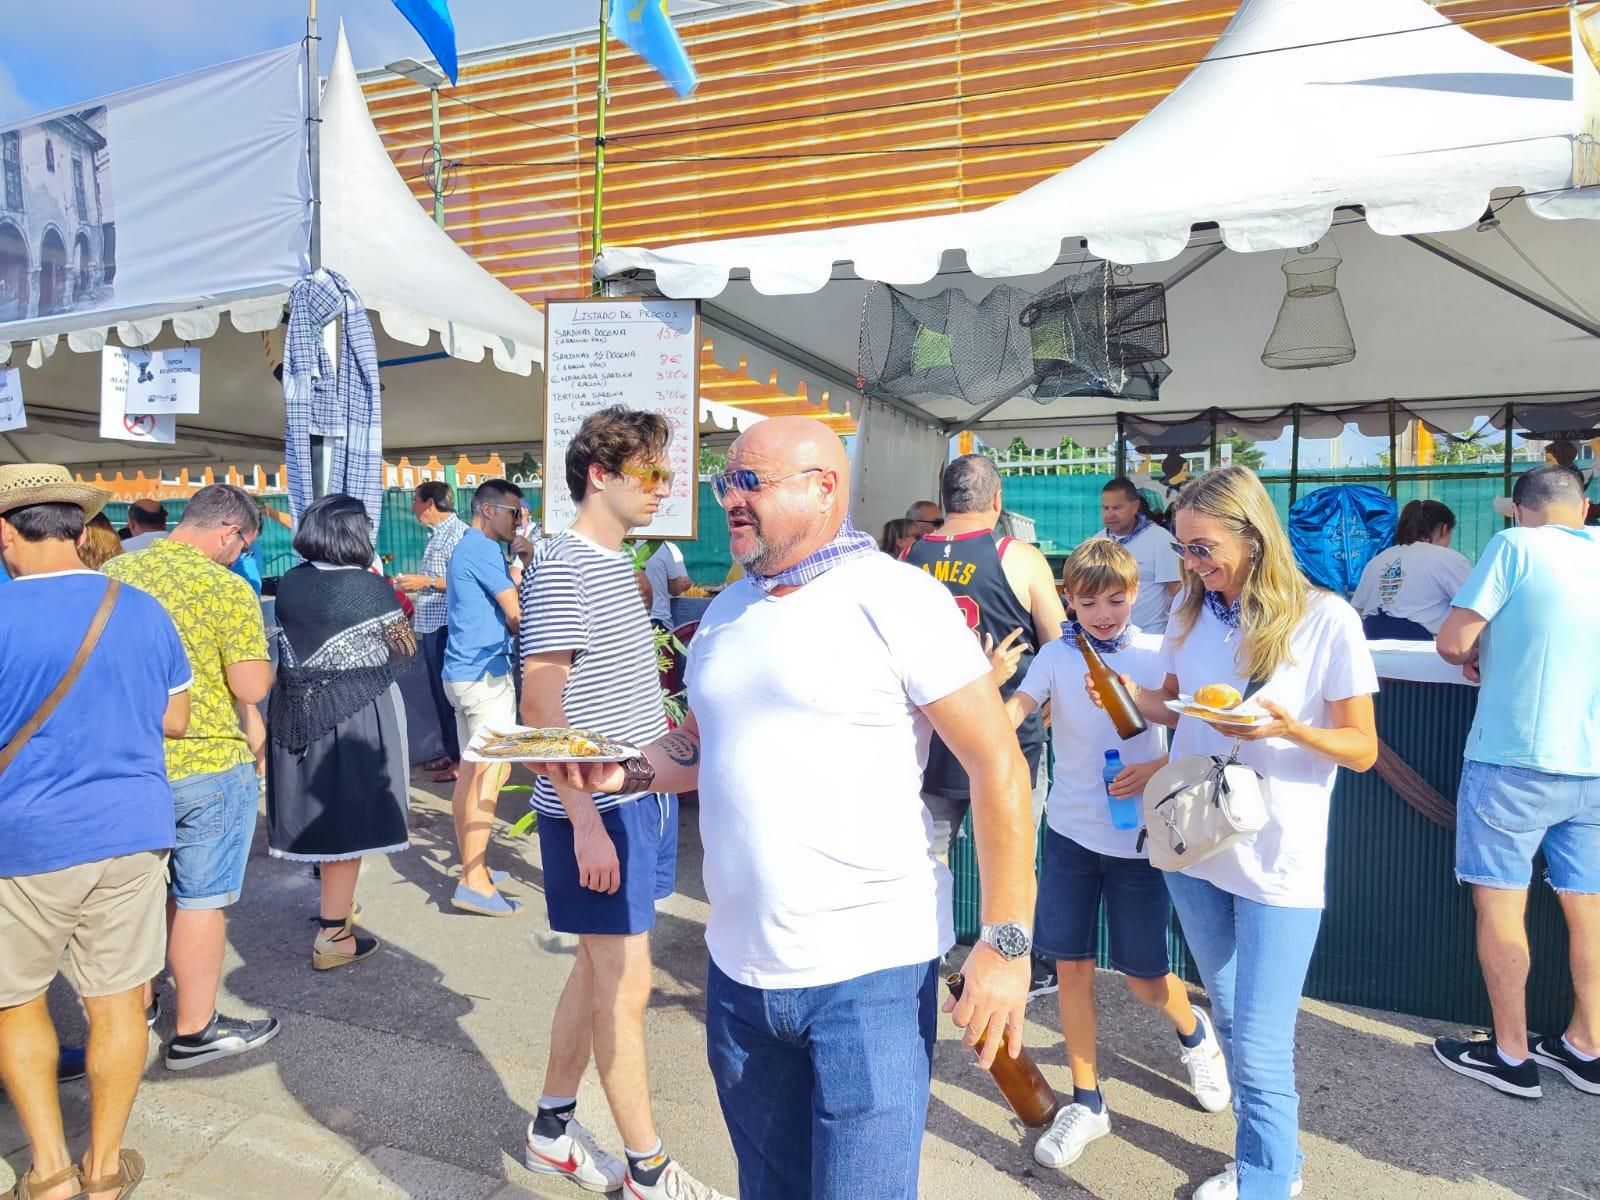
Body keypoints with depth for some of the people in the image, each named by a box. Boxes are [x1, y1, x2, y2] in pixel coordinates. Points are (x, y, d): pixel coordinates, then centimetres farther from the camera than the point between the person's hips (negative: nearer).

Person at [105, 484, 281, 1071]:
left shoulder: (114, 572, 3)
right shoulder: (227, 589, -18)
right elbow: (252, 687, -20)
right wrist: (261, 657, -1)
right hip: (206, 765, -7)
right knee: (201, 900, 6)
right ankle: (195, 1031, 18)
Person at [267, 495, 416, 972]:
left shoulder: (289, 584, 2)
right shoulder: (369, 586, -14)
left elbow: (292, 638, 15)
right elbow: (405, 648, -4)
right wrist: (391, 600, 9)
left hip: (299, 710, 6)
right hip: (356, 713, -6)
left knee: (320, 810, 19)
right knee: (350, 817, 2)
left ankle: (336, 903, 38)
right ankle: (332, 937, 7)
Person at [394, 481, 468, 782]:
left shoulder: (457, 532, -15)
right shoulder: (437, 534, 15)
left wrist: (426, 581, -20)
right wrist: (413, 584, 15)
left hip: (447, 627, -10)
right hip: (432, 626, 10)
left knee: (451, 693, -2)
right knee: (439, 692, 15)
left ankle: (463, 758, 7)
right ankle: (452, 752, 24)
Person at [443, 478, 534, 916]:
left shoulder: (468, 548, 19)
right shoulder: (483, 549, -13)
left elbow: (502, 597, 15)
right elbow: (516, 615, -15)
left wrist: (521, 560, 5)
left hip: (464, 672, 11)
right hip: (485, 674, -11)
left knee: (473, 770, 14)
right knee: (491, 773, -9)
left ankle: (472, 866, 23)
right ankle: (474, 883, -7)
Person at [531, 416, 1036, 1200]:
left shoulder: (896, 598, -13)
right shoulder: (726, 612, 9)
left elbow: (998, 767, -14)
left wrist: (1005, 944, -17)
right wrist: (625, 771, 1)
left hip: (869, 973, -6)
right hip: (738, 968, 7)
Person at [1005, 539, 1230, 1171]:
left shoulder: (1156, 653, -5)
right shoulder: (1057, 656, -5)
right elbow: (1007, 718, -19)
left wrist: (1160, 769, -19)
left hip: (1138, 834, -1)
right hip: (1072, 832, 1)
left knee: (1143, 977, 8)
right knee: (1072, 967, 5)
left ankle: (1193, 1032, 43)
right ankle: (1086, 1102, 24)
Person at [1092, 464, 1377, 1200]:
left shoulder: (1325, 620, -12)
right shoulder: (1190, 612, 3)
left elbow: (1362, 749, -8)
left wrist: (1288, 727, -26)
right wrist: (1130, 693, -6)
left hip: (1280, 862, -5)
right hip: (1192, 847, 5)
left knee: (1259, 1049, -1)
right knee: (1231, 1023, 19)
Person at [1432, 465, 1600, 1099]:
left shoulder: (1515, 546, -8)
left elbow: (1452, 642, -12)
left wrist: (1476, 656, 9)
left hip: (1514, 759, -6)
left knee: (1500, 902, 4)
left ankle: (1512, 1056, 13)